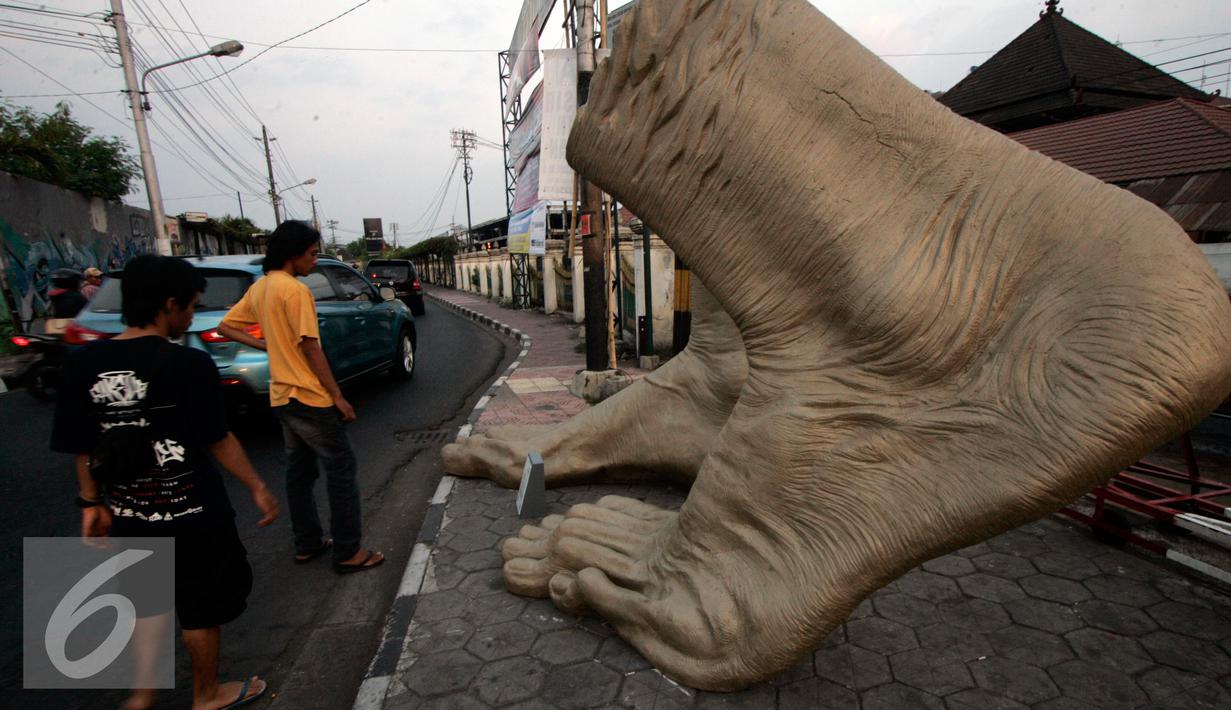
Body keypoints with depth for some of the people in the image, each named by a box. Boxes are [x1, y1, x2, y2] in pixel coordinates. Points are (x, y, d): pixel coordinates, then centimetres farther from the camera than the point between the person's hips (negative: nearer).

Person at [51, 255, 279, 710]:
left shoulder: (83, 363, -4)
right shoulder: (188, 364, -20)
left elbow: (82, 446, 2)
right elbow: (218, 441, -17)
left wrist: (93, 503, 13)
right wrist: (257, 488, -7)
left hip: (127, 514, 6)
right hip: (190, 514, -5)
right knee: (203, 605, 15)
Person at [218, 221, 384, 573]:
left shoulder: (259, 287, 10)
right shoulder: (295, 289, -17)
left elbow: (226, 327, 15)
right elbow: (311, 349, -19)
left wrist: (264, 345, 8)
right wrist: (338, 397, -14)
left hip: (282, 396, 9)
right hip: (308, 396, -9)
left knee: (299, 470, 17)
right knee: (341, 468, -1)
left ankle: (307, 543, 27)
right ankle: (348, 552, 4)